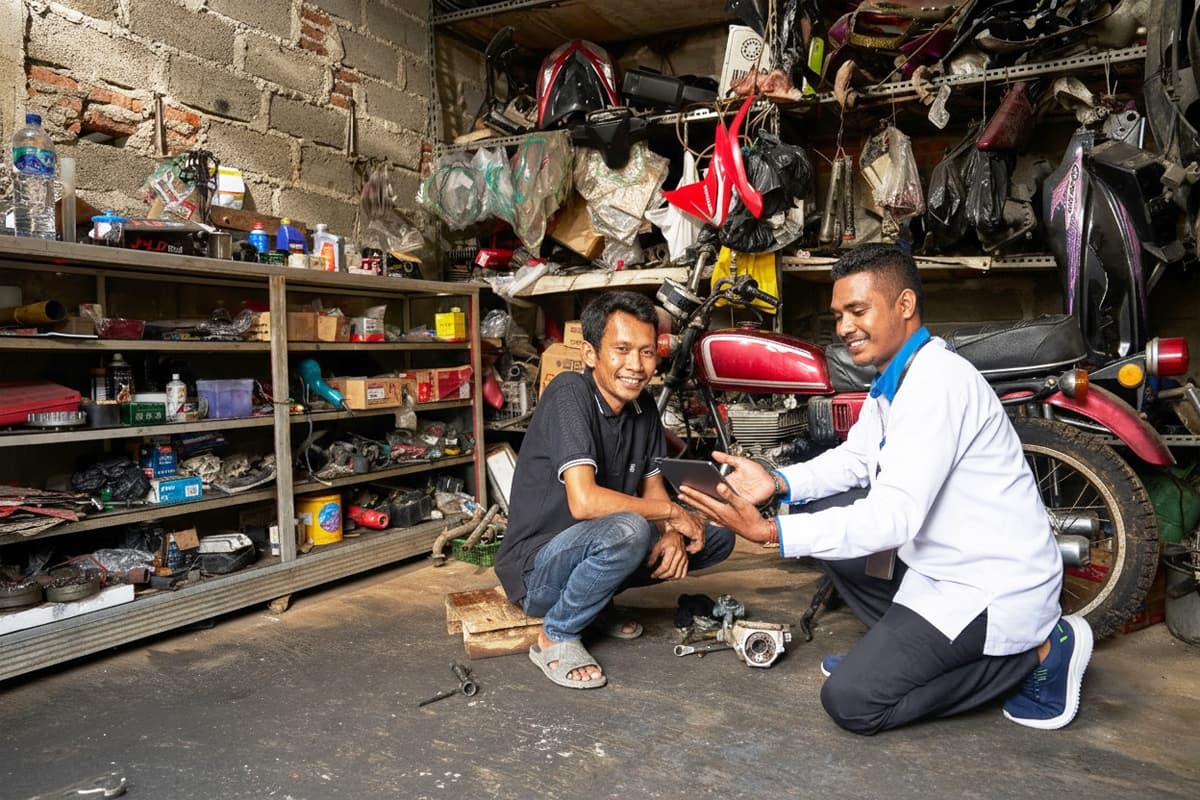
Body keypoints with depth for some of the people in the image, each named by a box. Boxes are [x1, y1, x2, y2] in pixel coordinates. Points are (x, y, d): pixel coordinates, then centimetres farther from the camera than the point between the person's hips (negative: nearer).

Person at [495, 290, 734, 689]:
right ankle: (556, 636, -10)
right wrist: (672, 513, -20)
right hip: (537, 568, -8)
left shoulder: (643, 406, 1)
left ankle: (596, 603, 10)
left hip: (594, 550, 8)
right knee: (628, 529, -36)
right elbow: (584, 501, -31)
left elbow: (652, 488, 9)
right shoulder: (569, 392, -22)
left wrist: (672, 534, -13)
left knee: (718, 535, 4)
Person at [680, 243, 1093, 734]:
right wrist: (778, 482, -7)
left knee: (850, 700, -12)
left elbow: (892, 519, -31)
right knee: (825, 514, 11)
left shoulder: (937, 381, -25)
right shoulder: (896, 377, 7)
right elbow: (855, 458, 12)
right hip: (941, 565, 10)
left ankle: (1037, 651, -1)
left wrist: (769, 531, -33)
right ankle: (899, 647, 12)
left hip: (991, 589, -10)